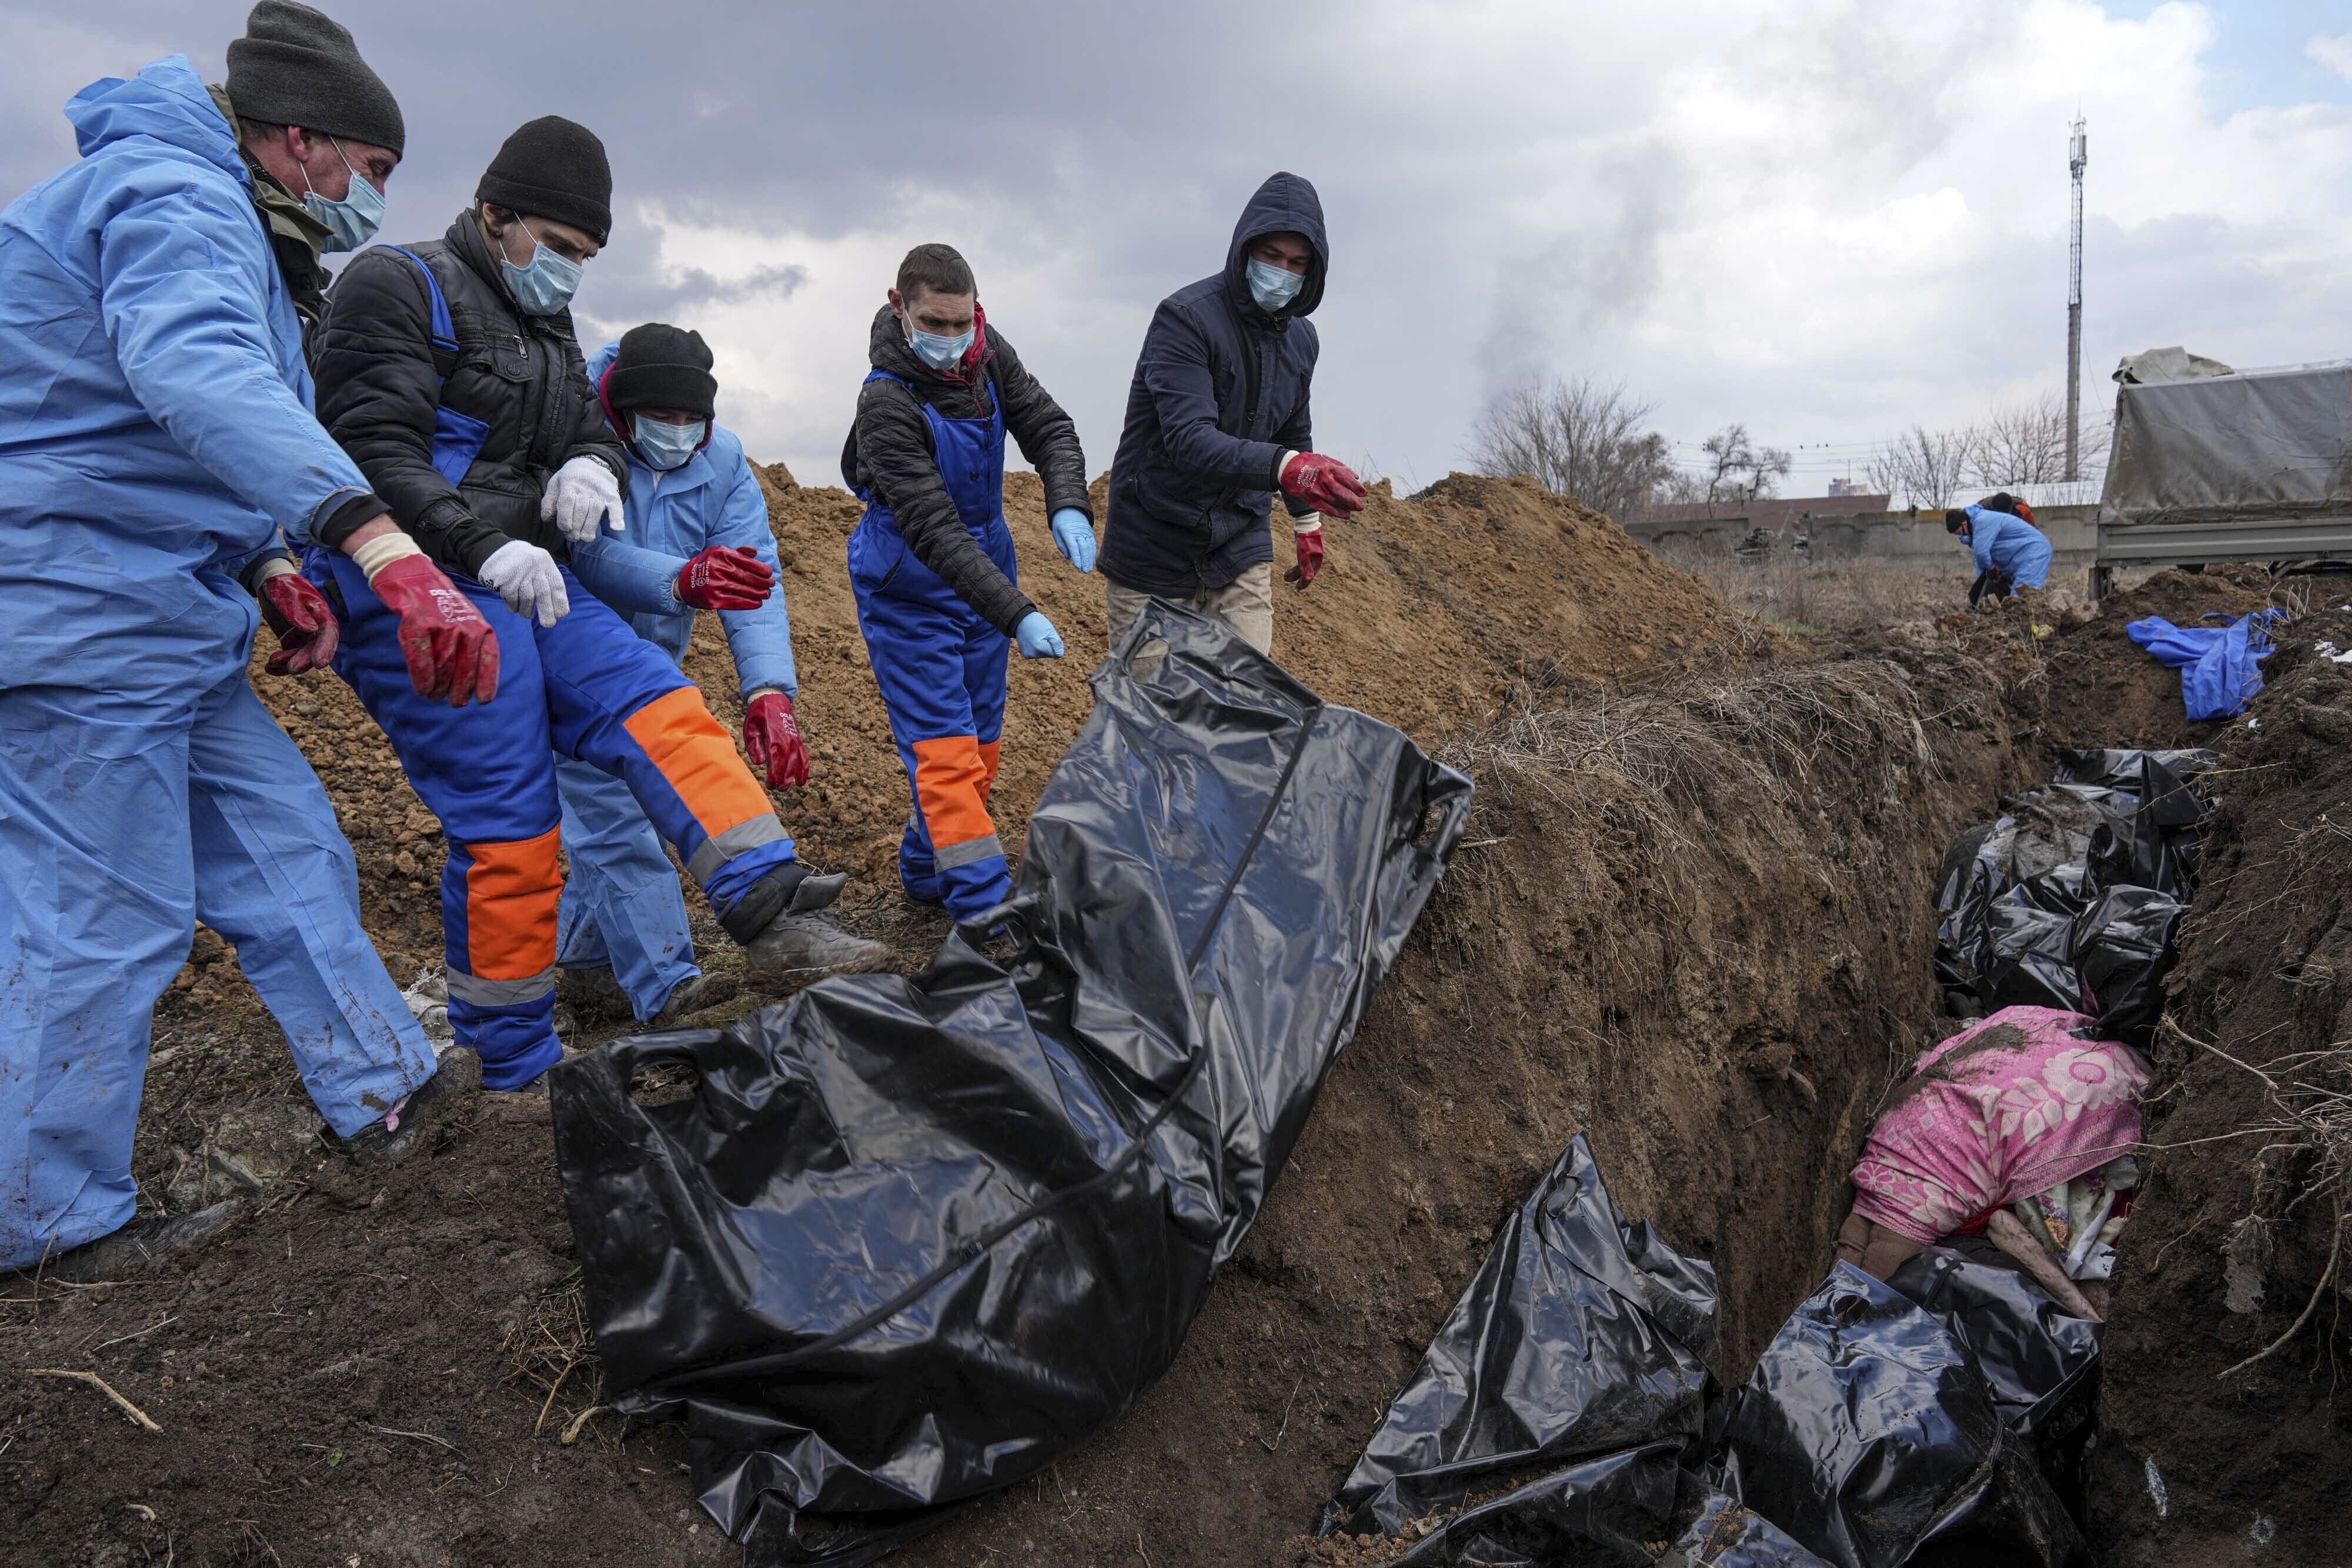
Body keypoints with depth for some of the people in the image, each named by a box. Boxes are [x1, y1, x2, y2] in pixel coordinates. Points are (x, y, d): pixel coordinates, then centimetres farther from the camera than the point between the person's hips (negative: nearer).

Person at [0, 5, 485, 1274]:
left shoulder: (213, 220, 20)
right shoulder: (177, 197, -15)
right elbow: (200, 375, -38)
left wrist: (269, 572, 12)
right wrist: (380, 544, -52)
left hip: (161, 620, 10)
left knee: (284, 849, 12)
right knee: (105, 925, -2)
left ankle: (385, 1093, 24)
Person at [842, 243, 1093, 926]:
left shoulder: (989, 353, -6)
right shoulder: (887, 403, -26)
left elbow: (1049, 427, 0)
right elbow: (933, 531, -31)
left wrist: (1068, 505, -22)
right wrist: (1017, 615, -38)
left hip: (984, 568, 7)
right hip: (910, 588, -7)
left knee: (981, 741, 14)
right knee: (943, 748, -11)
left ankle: (926, 869, 32)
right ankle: (986, 909, -9)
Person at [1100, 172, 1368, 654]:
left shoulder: (1300, 338, 5)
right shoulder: (1185, 318, -18)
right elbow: (1188, 439, -32)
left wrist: (1307, 522, 28)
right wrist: (1287, 467, -46)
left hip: (1241, 547, 5)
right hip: (1156, 552, -5)